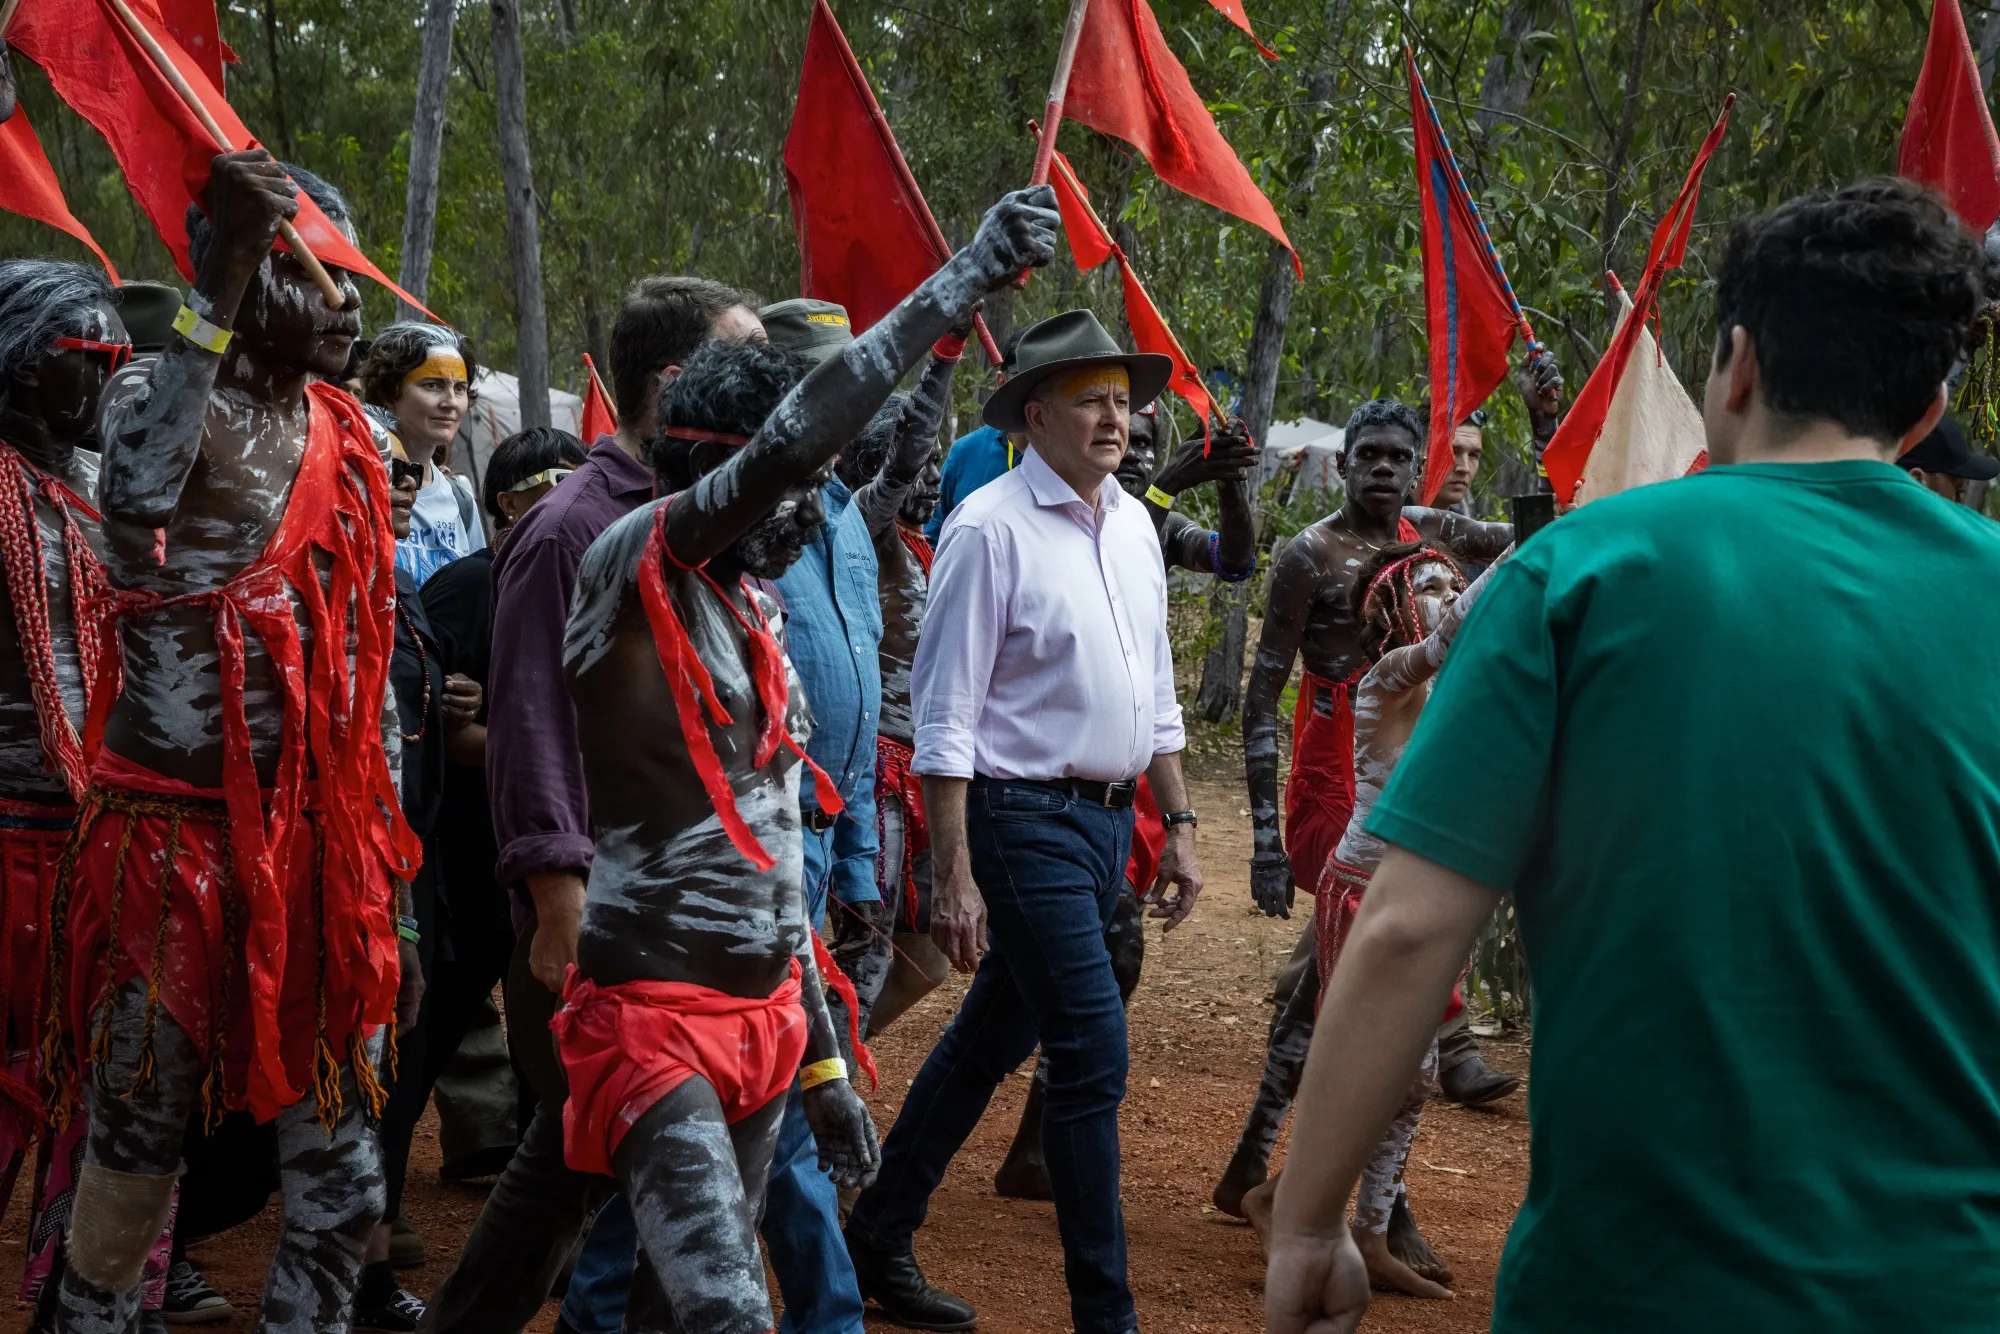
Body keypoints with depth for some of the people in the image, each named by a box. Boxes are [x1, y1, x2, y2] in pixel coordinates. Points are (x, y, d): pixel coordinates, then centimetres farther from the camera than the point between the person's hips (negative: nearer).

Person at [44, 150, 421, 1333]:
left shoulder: (348, 446, 11)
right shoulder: (172, 413, -8)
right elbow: (134, 492, -36)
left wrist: (393, 893, 16)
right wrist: (218, 292, -39)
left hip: (322, 852, 6)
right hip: (179, 840, -6)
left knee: (344, 1185, 8)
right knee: (136, 1155, 3)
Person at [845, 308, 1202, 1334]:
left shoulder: (1133, 526, 11)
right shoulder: (991, 528, -12)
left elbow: (1156, 692, 20)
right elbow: (945, 713, -14)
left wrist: (1178, 822, 16)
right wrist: (952, 875, -17)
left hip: (1107, 820, 8)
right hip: (1024, 818, -8)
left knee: (989, 1044, 16)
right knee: (1094, 1055, -9)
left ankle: (876, 1245, 30)